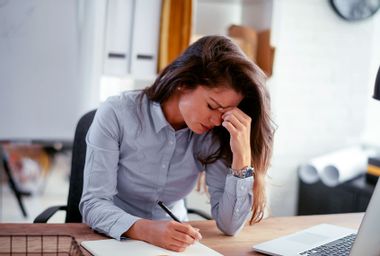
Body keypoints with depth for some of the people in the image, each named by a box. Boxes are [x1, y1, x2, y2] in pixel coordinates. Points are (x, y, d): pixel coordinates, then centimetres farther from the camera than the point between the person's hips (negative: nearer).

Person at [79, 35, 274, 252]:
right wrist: (146, 230, -36)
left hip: (172, 242, 2)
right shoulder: (117, 115, -17)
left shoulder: (213, 136, -9)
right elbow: (94, 204, -19)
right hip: (112, 239, -2)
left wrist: (242, 155, -24)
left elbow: (229, 225, -13)